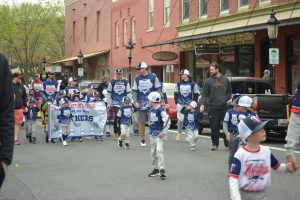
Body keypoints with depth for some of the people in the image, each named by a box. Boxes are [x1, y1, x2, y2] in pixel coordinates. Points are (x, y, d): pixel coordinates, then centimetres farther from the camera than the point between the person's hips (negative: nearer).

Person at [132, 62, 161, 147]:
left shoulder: (153, 77, 0)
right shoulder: (137, 79, 8)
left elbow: (158, 89, 4)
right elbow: (134, 91, 11)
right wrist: (135, 101, 0)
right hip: (141, 104, 2)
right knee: (142, 122, 4)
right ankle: (142, 140, 13)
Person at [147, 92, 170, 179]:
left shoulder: (160, 110, -16)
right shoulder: (151, 110, 9)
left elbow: (167, 121, -19)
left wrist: (163, 132, -20)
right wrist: (150, 130, 16)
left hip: (159, 134, -9)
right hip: (152, 134, 9)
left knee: (159, 150, -16)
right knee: (153, 152, 14)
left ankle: (162, 170, -15)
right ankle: (156, 169, 25)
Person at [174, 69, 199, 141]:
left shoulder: (193, 84, 1)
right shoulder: (178, 84, 10)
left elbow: (196, 95, 5)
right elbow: (176, 94, 17)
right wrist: (176, 102, 9)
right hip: (180, 105, 2)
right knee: (180, 120, 1)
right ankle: (179, 133, 16)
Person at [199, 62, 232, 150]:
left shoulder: (225, 80, 8)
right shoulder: (208, 81, 3)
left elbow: (229, 92, 16)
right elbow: (204, 94, 1)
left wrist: (226, 99, -1)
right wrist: (202, 104, -13)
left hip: (223, 107, 1)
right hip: (212, 107, -1)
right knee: (214, 126, 0)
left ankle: (227, 144, 9)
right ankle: (215, 144, 10)